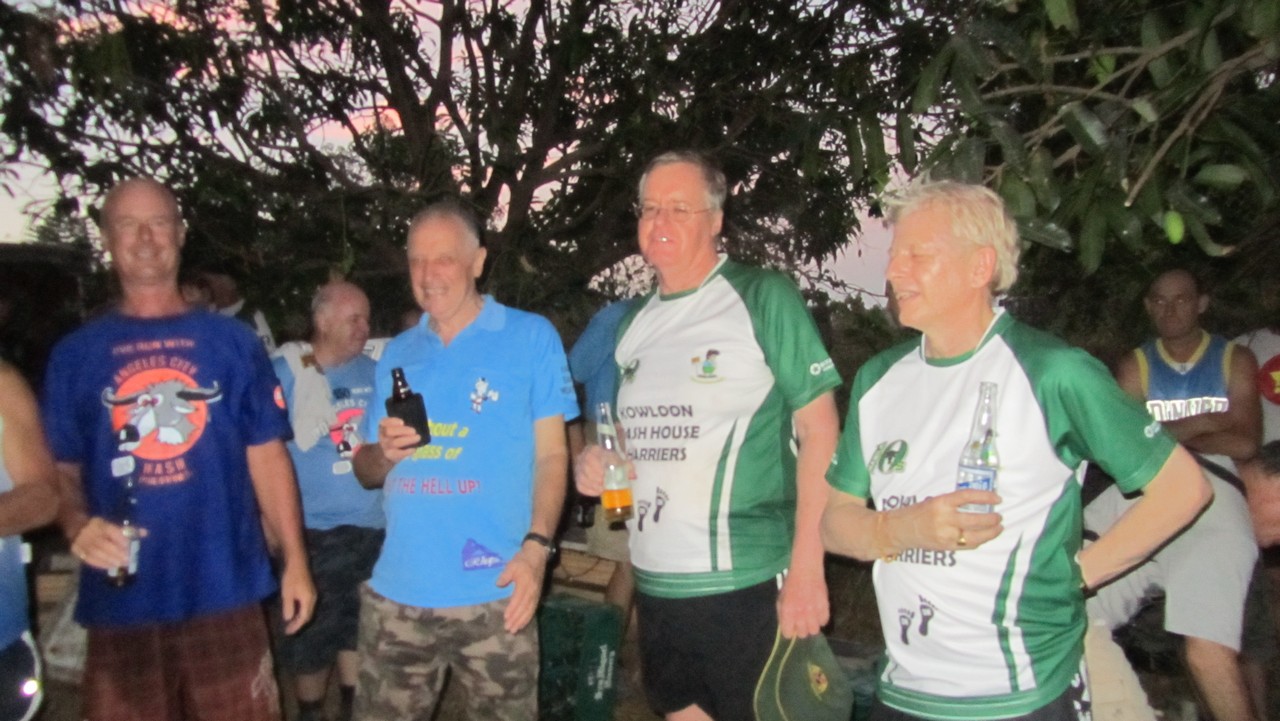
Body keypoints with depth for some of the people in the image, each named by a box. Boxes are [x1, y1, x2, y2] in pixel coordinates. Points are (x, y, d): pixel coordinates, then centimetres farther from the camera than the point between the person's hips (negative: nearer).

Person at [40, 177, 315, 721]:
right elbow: (62, 470, 7)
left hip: (226, 592, 0)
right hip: (121, 601, 1)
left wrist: (294, 561, 0)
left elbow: (267, 457, 4)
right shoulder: (75, 353, 5)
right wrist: (77, 526, -14)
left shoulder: (231, 341, 4)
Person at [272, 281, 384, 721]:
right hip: (312, 531, -3)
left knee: (360, 632, 16)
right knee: (310, 640, 9)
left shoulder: (372, 372, 5)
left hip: (371, 528, 4)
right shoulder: (285, 373, -7)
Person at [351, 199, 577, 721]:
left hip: (494, 595, -3)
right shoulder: (397, 353, 12)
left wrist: (536, 546, -15)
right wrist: (384, 452, -8)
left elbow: (551, 454, -3)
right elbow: (367, 471, 15)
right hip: (397, 593, 4)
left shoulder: (531, 337, 0)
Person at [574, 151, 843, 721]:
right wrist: (594, 460, -1)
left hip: (746, 587, -6)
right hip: (654, 584, 6)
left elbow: (818, 428, -10)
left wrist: (807, 569, -15)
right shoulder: (635, 320, 11)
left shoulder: (764, 298, -7)